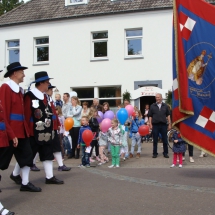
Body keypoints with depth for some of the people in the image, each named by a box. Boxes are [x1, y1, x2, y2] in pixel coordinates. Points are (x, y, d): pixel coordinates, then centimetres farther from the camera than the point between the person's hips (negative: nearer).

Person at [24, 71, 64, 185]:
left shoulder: (46, 97, 12)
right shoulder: (29, 96, -15)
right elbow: (26, 115, -17)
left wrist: (51, 129, 13)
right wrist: (27, 131, -16)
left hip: (46, 132, 8)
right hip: (34, 132, -8)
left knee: (48, 154, 9)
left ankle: (49, 177, 15)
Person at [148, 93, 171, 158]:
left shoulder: (165, 106, 8)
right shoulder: (152, 106, 5)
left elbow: (168, 115, 9)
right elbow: (150, 116, 5)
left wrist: (169, 124, 3)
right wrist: (150, 124, -4)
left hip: (163, 125, 1)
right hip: (155, 125, -1)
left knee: (165, 140, 4)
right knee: (155, 140, 4)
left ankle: (165, 153, 14)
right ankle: (155, 153, 12)